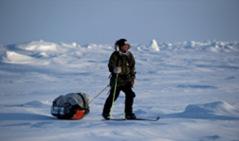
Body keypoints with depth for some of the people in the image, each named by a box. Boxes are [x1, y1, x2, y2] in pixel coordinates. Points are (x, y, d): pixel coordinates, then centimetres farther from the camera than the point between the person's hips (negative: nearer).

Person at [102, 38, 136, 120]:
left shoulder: (129, 55, 10)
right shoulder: (115, 55, -7)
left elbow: (132, 67, 17)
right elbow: (110, 66, -14)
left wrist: (132, 78, 10)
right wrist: (114, 70, -36)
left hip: (127, 80, 5)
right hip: (117, 80, -5)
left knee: (130, 95, -8)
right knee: (113, 96, -2)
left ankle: (128, 113, 3)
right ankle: (106, 113, 14)